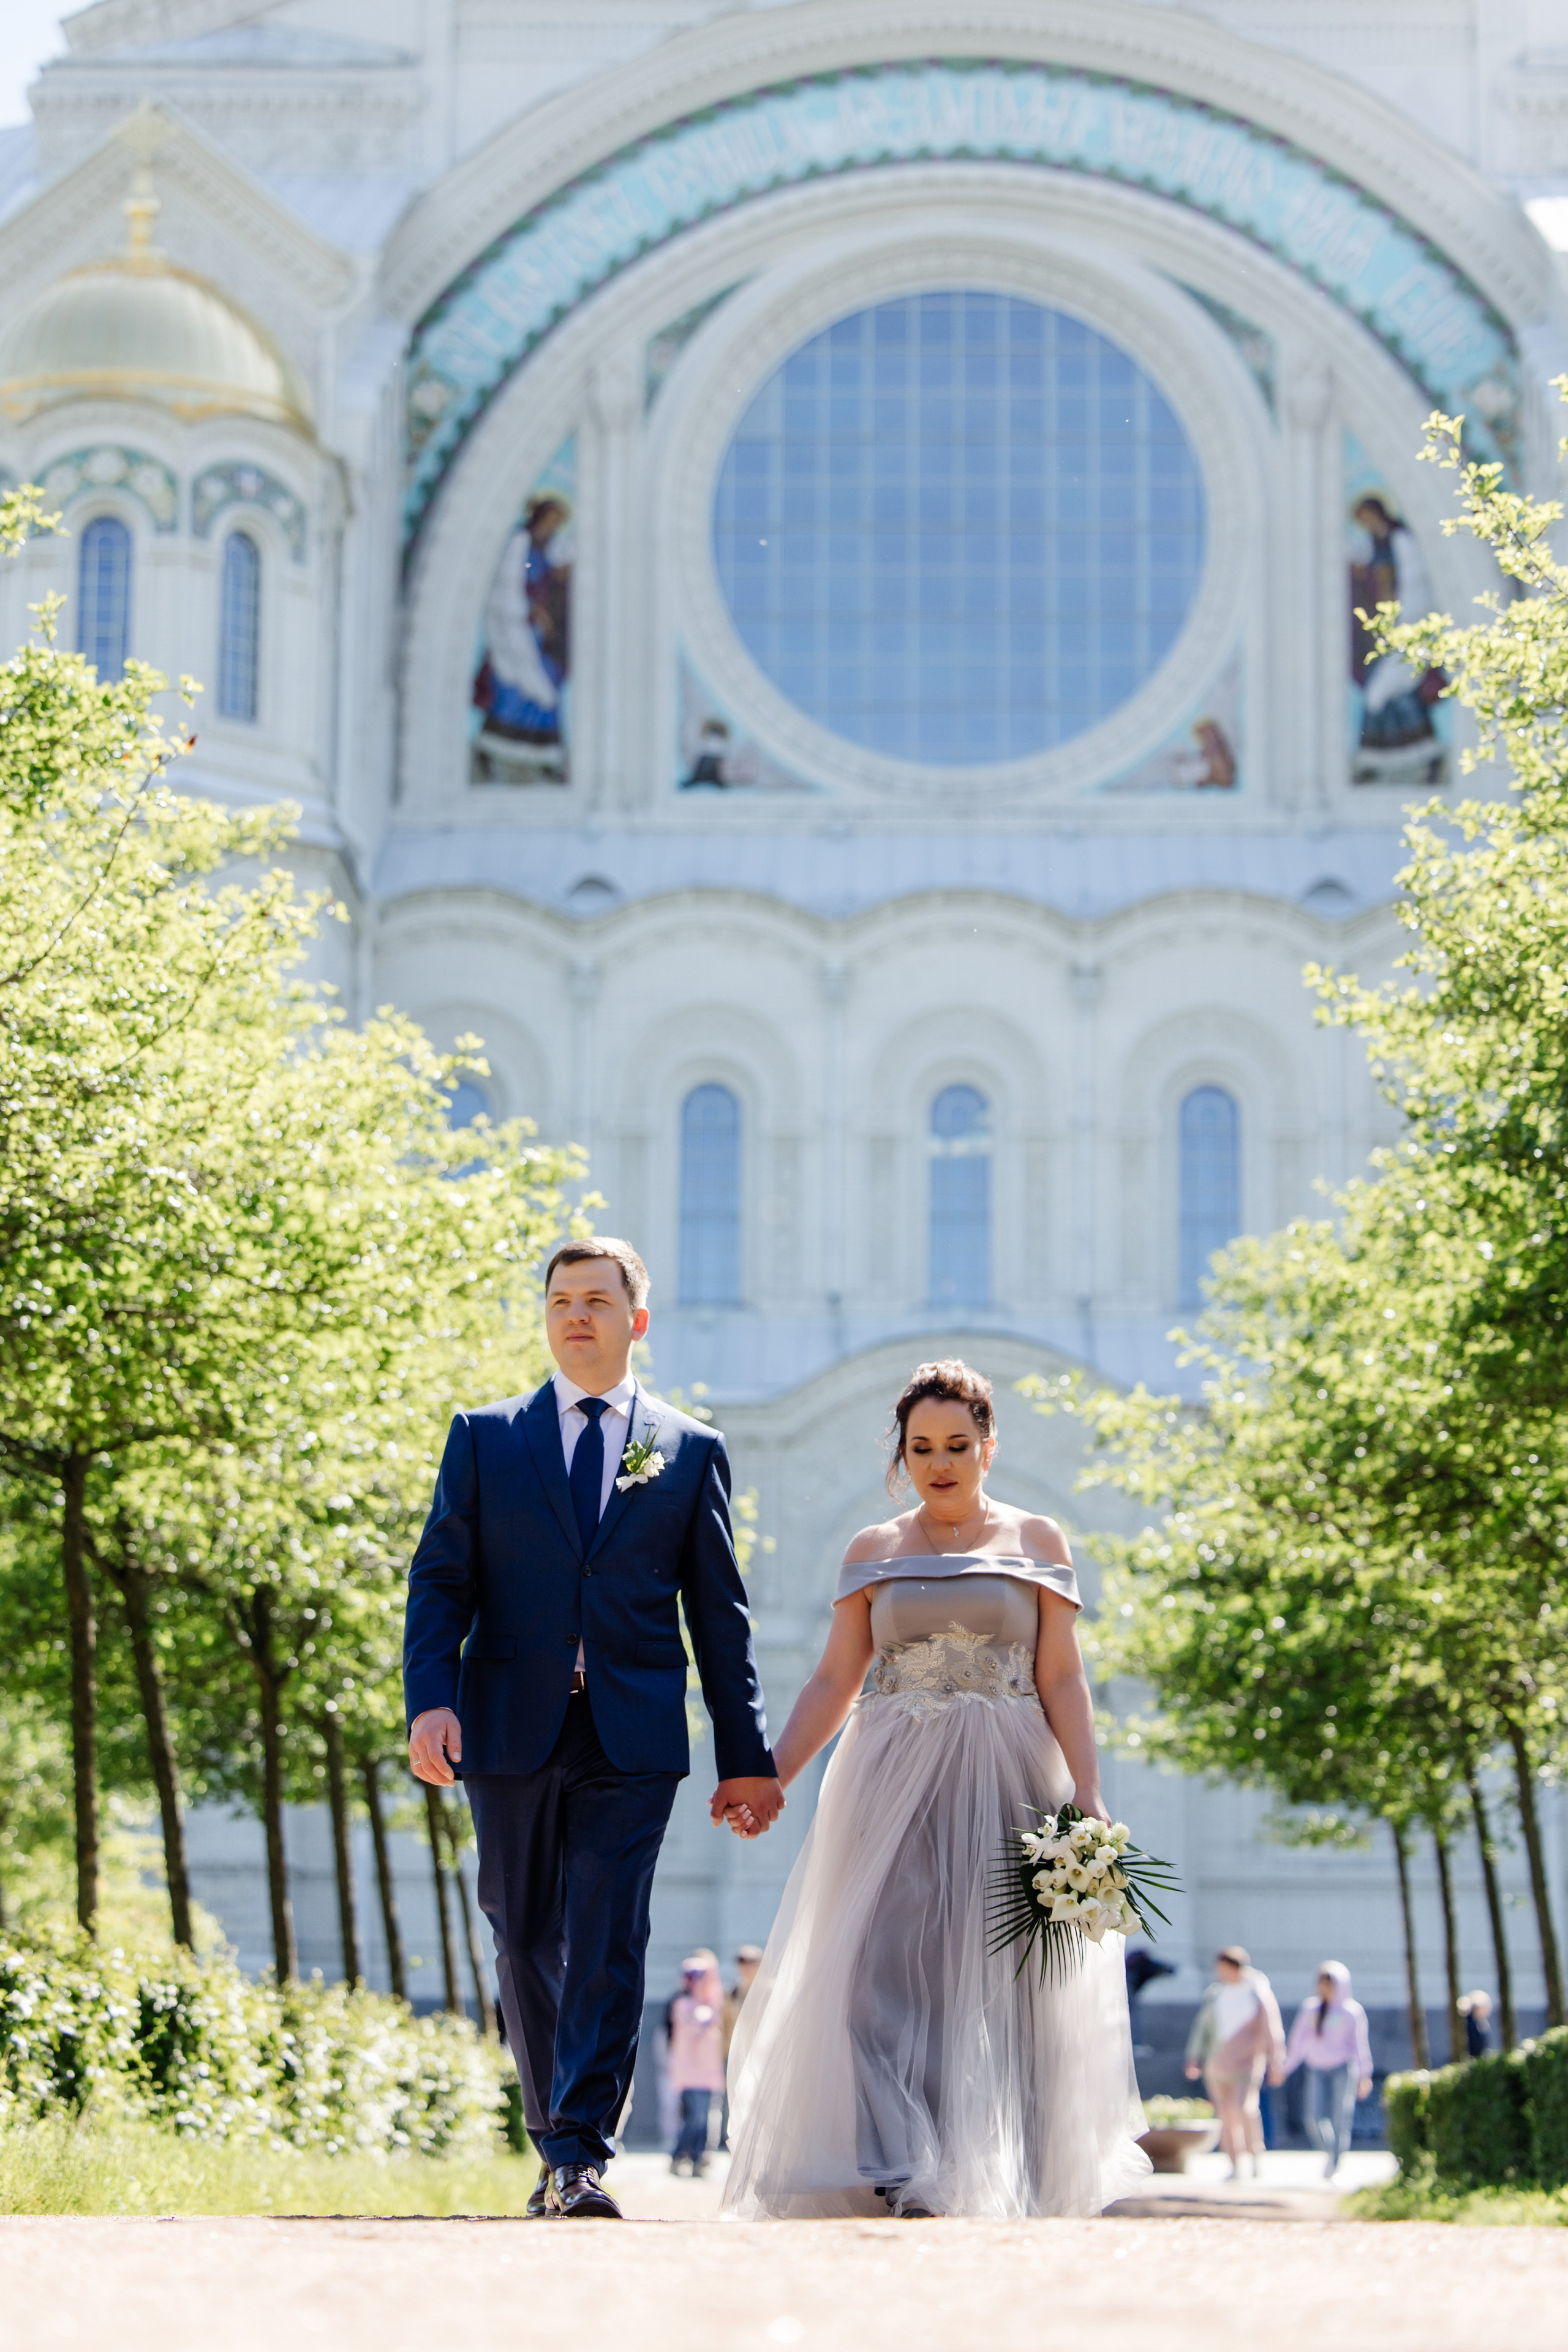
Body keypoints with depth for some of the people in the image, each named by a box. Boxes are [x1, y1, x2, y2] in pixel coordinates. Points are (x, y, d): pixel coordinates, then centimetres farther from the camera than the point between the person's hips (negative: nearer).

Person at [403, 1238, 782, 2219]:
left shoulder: (693, 1452, 10)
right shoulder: (485, 1438, 10)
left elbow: (720, 1614, 10)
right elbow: (441, 1581, 5)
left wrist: (747, 1755, 6)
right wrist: (431, 1699, -11)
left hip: (633, 1738, -1)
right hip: (512, 1732, 1)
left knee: (608, 1947, -11)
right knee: (528, 1950, 8)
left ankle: (582, 2159, -11)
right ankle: (558, 2152, 22)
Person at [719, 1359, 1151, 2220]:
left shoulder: (1036, 1541, 8)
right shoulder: (873, 1550, 12)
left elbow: (1062, 1680, 3)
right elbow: (834, 1682, 8)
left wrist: (1089, 1795, -8)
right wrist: (769, 1777, -4)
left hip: (1005, 1786, -1)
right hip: (892, 1784, 1)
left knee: (996, 1978, -3)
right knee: (886, 1969, -12)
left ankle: (998, 2184, 6)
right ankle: (900, 2180, -17)